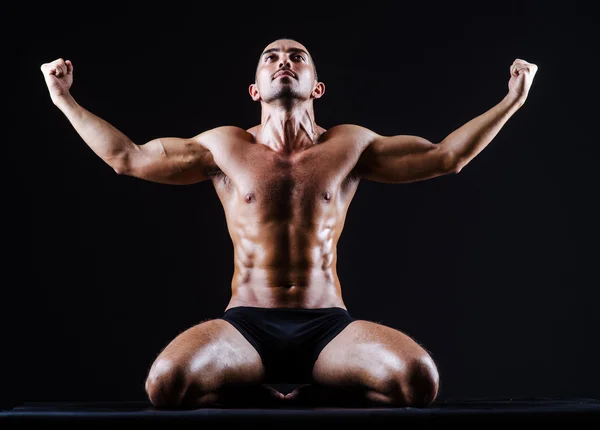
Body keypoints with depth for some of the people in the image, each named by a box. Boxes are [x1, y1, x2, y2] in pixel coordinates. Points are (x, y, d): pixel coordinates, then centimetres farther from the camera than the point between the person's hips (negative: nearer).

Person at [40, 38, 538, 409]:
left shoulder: (350, 146, 8)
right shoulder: (225, 147, 9)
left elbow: (445, 155, 10)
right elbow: (128, 157, 12)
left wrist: (511, 101, 7)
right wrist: (65, 101, 11)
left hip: (328, 324, 1)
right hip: (246, 323, -1)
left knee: (420, 379, -27)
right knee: (166, 383, -31)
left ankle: (307, 394, 5)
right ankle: (268, 396, 3)